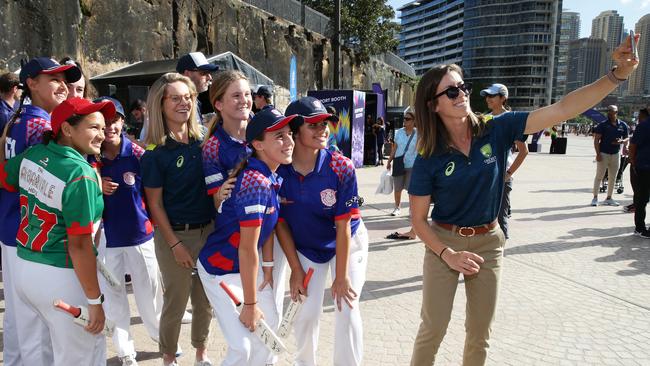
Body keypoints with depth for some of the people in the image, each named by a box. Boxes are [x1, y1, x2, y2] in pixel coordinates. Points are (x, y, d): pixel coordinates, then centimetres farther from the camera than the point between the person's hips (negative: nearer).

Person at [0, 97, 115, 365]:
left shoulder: (31, 155, -2)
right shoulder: (81, 174, -22)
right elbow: (79, 245, -22)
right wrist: (95, 301, -16)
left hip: (23, 267, 8)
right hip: (60, 277, -8)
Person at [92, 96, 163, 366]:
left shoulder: (138, 155, -9)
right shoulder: (88, 158, -4)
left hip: (139, 234, -1)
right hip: (105, 237, 2)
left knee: (149, 292, 10)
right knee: (113, 296, 11)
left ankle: (160, 334, 36)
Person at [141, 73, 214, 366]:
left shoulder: (203, 141, 0)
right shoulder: (155, 152, -12)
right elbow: (155, 203, -9)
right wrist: (175, 244, -12)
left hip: (208, 230, 4)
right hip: (175, 234, -4)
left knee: (206, 298, 16)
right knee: (176, 301, 10)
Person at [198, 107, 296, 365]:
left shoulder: (272, 176, -4)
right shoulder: (255, 183, -31)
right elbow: (247, 249, -28)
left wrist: (268, 266, 4)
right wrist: (250, 304, -21)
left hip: (249, 265, 9)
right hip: (221, 271, -9)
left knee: (270, 324, 18)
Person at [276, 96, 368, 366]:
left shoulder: (341, 168, -26)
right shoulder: (278, 169, -22)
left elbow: (343, 225, -22)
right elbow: (280, 222, -10)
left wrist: (341, 276, -17)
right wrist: (295, 269, -7)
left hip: (348, 243, -1)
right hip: (305, 247, 2)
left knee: (347, 309, -4)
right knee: (307, 311, 4)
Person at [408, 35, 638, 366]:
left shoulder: (496, 130, -10)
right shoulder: (428, 159, -15)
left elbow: (562, 110, -16)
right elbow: (418, 220, -9)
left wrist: (618, 74, -24)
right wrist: (448, 254, -18)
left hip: (488, 242, 3)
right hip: (443, 243, -2)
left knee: (480, 334, 16)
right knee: (432, 330, 6)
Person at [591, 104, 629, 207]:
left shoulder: (623, 125, 7)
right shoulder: (602, 125, -5)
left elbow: (626, 139, 15)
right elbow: (596, 140, -7)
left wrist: (621, 141, -9)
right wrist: (598, 153, -15)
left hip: (615, 154, 4)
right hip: (603, 153, -4)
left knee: (613, 177, 9)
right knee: (599, 176, -3)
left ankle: (608, 198, 19)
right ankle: (595, 197, 3)